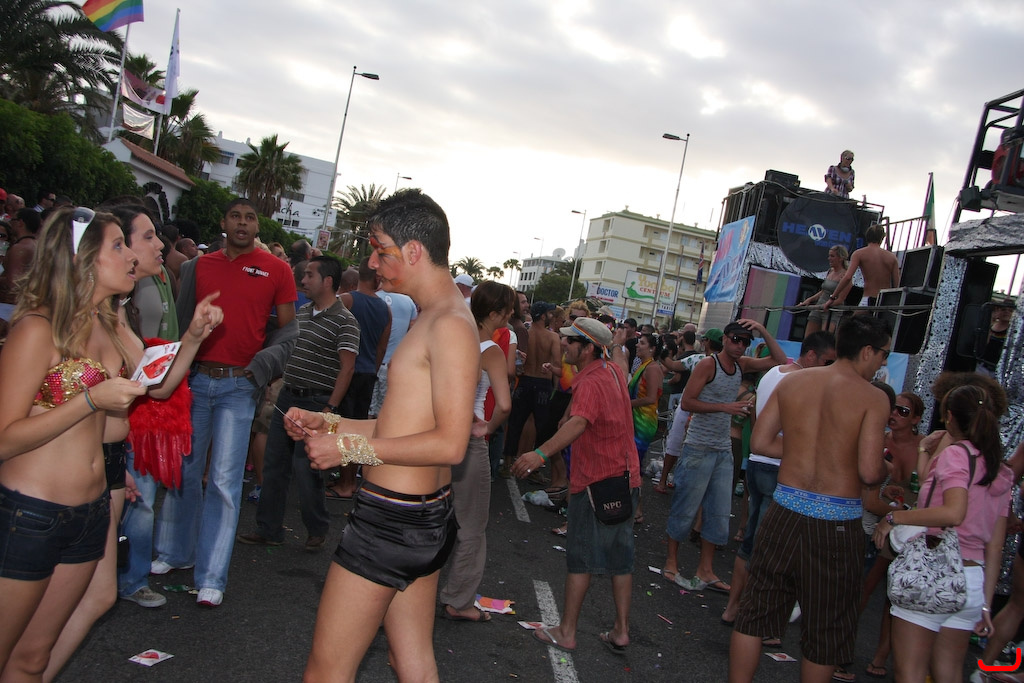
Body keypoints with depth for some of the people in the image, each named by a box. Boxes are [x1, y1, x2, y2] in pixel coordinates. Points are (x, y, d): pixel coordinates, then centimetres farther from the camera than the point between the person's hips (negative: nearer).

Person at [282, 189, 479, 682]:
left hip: (392, 521, -10)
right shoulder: (433, 318, 15)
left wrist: (349, 447, -18)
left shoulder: (451, 326, -19)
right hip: (426, 517, 10)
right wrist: (326, 424, 11)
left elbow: (450, 443, -24)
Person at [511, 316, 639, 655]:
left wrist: (541, 453, -49)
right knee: (620, 556, 13)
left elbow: (579, 423, -38)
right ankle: (621, 631, 19)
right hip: (625, 477, 9)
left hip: (595, 481, -9)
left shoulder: (590, 383, -20)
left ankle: (566, 632, 8)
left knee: (580, 557, 1)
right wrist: (617, 345, 54)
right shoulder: (613, 370, 7)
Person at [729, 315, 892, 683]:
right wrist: (886, 469, 7)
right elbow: (869, 472, -15)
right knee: (826, 629, 13)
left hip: (785, 510, 4)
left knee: (756, 610, 14)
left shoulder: (792, 381, 3)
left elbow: (759, 442, 3)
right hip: (836, 522, -4)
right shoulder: (873, 397, -9)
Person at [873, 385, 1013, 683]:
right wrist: (985, 604, 17)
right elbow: (994, 547, 14)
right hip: (972, 582, 8)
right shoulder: (1001, 473, 14)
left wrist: (894, 517, -17)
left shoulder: (956, 453, -8)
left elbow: (953, 513, -26)